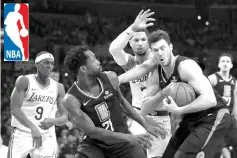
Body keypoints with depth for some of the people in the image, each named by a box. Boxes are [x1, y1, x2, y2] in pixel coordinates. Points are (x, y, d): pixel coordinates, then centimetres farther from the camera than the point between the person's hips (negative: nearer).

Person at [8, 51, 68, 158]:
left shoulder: (58, 87, 5)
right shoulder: (25, 81, -8)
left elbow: (64, 116, 5)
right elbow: (14, 109, -16)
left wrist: (54, 121, -19)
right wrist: (32, 127, -30)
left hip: (45, 137, 4)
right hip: (22, 134, -4)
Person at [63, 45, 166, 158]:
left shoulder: (110, 78, -7)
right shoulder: (71, 100, -21)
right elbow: (92, 131, -24)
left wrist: (146, 125, 15)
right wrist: (129, 138, -31)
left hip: (122, 142, 4)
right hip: (94, 145, -3)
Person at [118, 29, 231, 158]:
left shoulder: (186, 66, -23)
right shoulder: (158, 75, 0)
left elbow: (210, 99, -33)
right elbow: (144, 110, 2)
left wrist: (178, 110, -34)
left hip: (213, 117, -8)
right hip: (191, 119, 8)